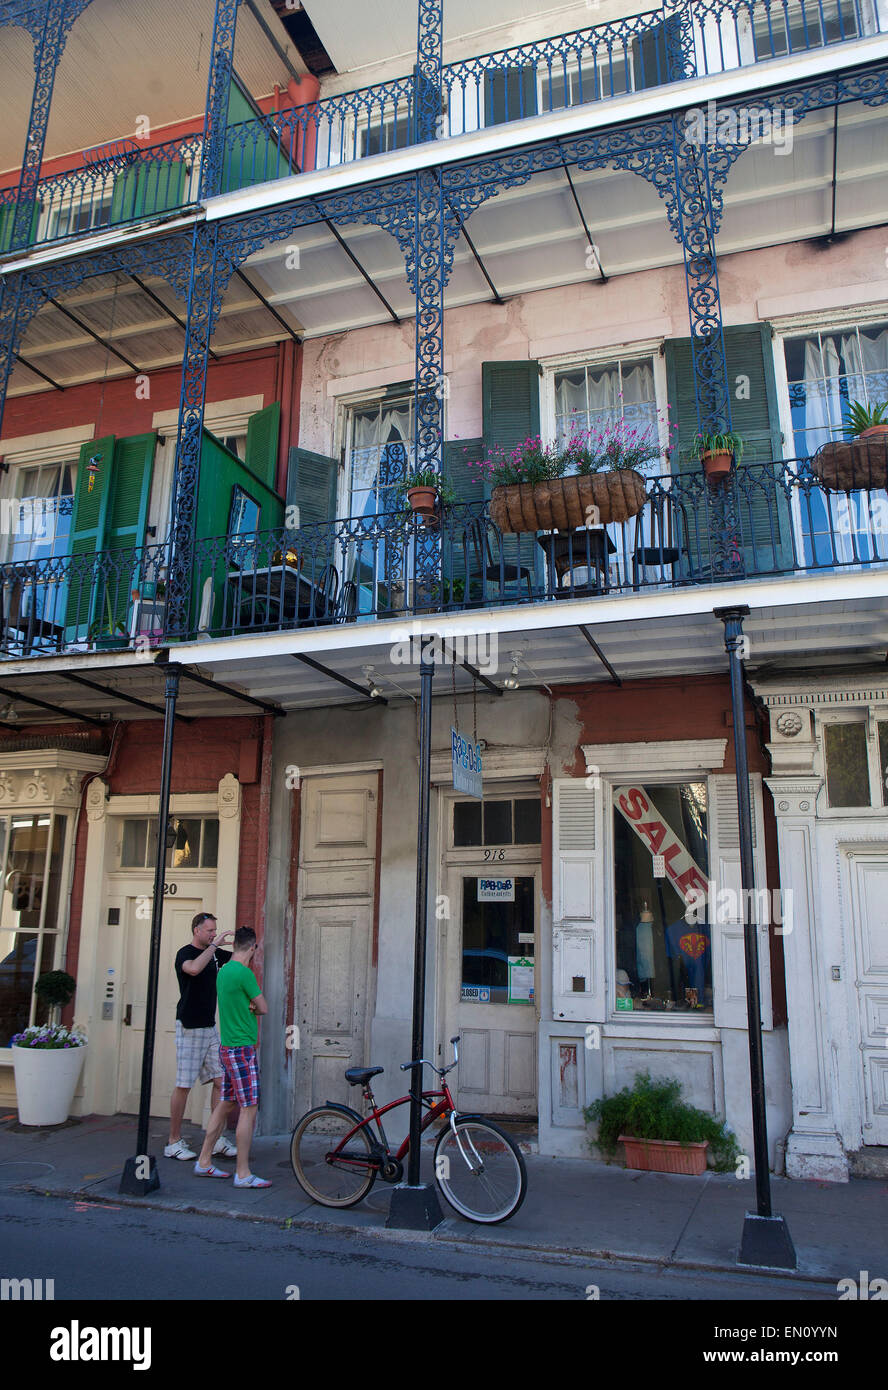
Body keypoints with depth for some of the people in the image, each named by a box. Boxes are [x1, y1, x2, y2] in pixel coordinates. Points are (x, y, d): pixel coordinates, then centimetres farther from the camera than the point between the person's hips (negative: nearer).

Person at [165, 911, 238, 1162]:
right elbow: (194, 969, -33)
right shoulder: (185, 953, -11)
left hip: (210, 1027, 7)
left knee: (221, 1081, 4)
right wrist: (214, 944, -28)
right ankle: (174, 1143, 10)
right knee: (183, 1085, -1)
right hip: (189, 1028, -7)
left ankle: (217, 1139, 10)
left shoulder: (214, 953, 11)